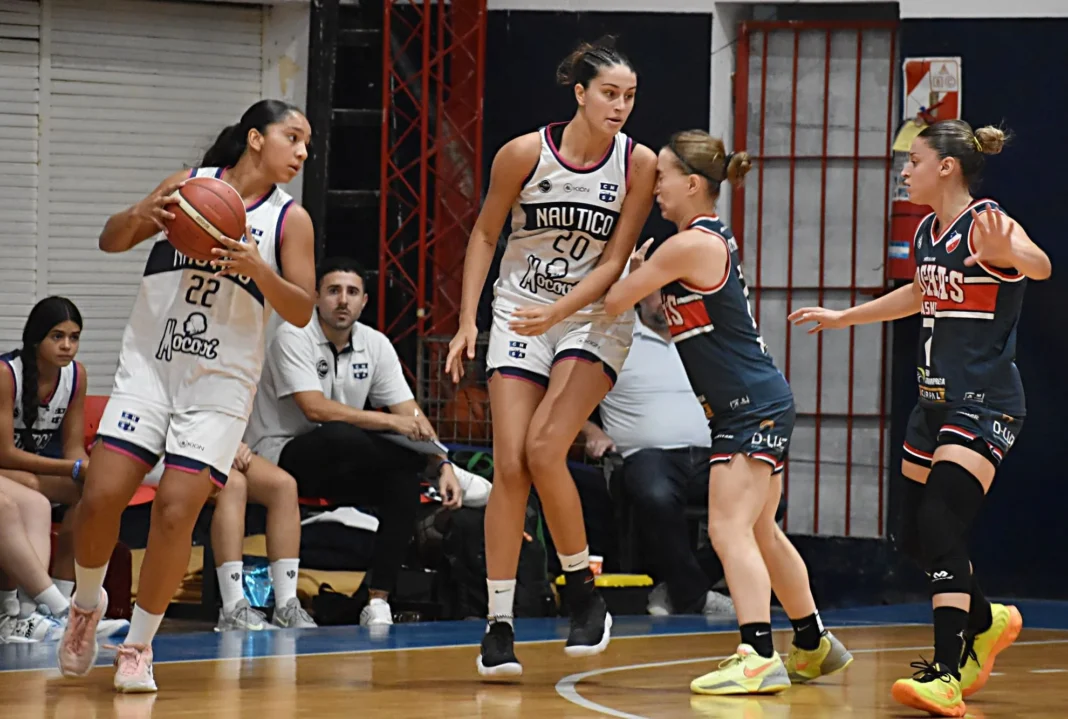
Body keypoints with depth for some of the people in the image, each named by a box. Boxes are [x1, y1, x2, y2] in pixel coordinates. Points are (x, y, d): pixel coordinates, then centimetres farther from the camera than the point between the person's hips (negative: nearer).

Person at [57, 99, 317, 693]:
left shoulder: (290, 219, 1)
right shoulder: (189, 185, 3)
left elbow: (302, 312, -4)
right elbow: (112, 241, 7)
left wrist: (258, 269, -22)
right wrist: (143, 215, -15)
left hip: (221, 383, -1)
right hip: (149, 366, 1)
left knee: (176, 510, -13)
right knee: (102, 495, -9)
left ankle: (139, 644, 3)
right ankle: (88, 603, 19)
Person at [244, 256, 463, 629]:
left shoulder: (376, 345, 6)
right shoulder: (293, 337, -12)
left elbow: (410, 413, 5)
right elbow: (315, 408, -24)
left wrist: (443, 464, -12)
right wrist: (391, 423, -26)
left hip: (337, 470, 7)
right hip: (278, 457, -6)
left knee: (404, 483, -22)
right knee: (339, 437, -38)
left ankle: (378, 602, -20)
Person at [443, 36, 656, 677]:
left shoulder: (638, 164, -10)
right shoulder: (525, 154, -10)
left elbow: (614, 263, -8)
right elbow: (485, 235, 2)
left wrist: (557, 311, -22)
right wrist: (468, 321, -3)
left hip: (595, 319, -1)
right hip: (520, 316, 1)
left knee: (544, 450, -19)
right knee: (510, 466, -7)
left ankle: (584, 592, -1)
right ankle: (499, 624, -1)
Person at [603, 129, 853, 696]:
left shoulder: (691, 245, -17)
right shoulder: (711, 240, 12)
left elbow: (614, 302, -12)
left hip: (755, 409, -11)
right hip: (745, 410, 11)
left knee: (730, 528, -17)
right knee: (760, 533, 21)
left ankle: (758, 658, -25)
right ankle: (813, 646, 35)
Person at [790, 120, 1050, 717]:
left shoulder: (987, 224, -15)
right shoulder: (928, 231, 10)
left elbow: (1040, 266, -34)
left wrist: (1009, 254, -56)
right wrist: (843, 317, 38)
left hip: (985, 404, -9)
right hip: (938, 399, 9)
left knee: (942, 524, -21)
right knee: (918, 535, 14)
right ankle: (987, 623, 38)